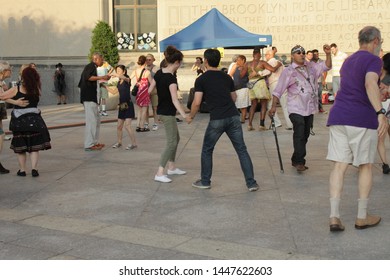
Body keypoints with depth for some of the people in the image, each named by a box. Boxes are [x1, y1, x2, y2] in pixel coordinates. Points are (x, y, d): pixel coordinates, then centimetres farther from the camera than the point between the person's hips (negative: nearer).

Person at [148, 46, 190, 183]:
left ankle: (171, 167, 30)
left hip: (162, 109, 9)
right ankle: (159, 173, -10)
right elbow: (175, 100, -32)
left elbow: (150, 90, 7)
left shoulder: (159, 73, 1)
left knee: (176, 138, 21)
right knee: (171, 142, -7)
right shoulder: (171, 78, -24)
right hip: (168, 113, -9)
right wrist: (184, 115, -40)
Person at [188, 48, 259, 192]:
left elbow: (197, 103, -5)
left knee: (207, 150, 16)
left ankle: (205, 181, 24)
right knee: (242, 150, 7)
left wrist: (191, 117, 11)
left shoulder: (201, 80, 1)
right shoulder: (227, 77, 14)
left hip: (216, 120, -3)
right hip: (233, 117, 4)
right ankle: (251, 183, 4)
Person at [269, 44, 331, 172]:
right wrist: (273, 106, -14)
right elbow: (278, 91, -6)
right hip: (296, 109, -5)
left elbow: (327, 66, 13)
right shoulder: (288, 71, -5)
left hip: (309, 108, 6)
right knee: (299, 134, -16)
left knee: (305, 135, 10)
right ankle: (299, 162, -12)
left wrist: (328, 54, -5)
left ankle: (296, 160, 21)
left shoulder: (311, 66, 10)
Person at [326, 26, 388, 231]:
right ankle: (362, 217, 14)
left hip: (338, 115, 6)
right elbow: (370, 83, -23)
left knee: (339, 166, 2)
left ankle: (334, 217, -5)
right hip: (362, 118, -6)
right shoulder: (373, 60, -3)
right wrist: (380, 112, -31)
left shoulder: (348, 61, 21)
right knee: (365, 166, 7)